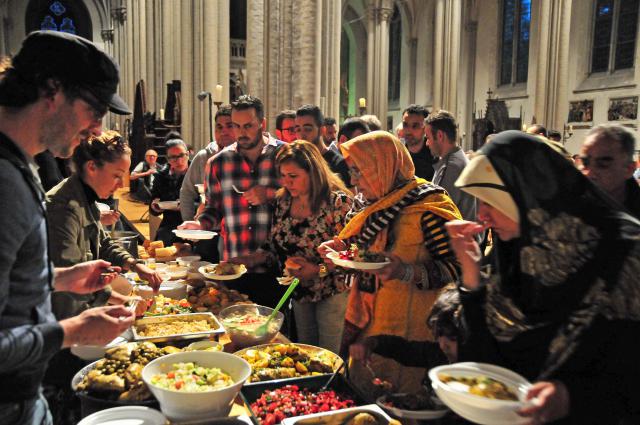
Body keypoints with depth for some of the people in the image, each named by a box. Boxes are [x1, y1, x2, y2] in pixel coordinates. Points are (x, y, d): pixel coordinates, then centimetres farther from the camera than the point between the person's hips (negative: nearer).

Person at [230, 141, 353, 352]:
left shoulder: (338, 202, -18)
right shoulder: (283, 201, 1)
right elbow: (276, 246, 10)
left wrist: (319, 270, -26)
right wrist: (253, 259, -5)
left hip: (332, 293, -6)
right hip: (299, 293, 6)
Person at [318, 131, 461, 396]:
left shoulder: (427, 207, -17)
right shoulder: (372, 207, 9)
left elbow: (454, 268, -20)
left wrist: (407, 272, -34)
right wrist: (340, 247, 3)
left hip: (405, 331, -7)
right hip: (365, 323, 8)